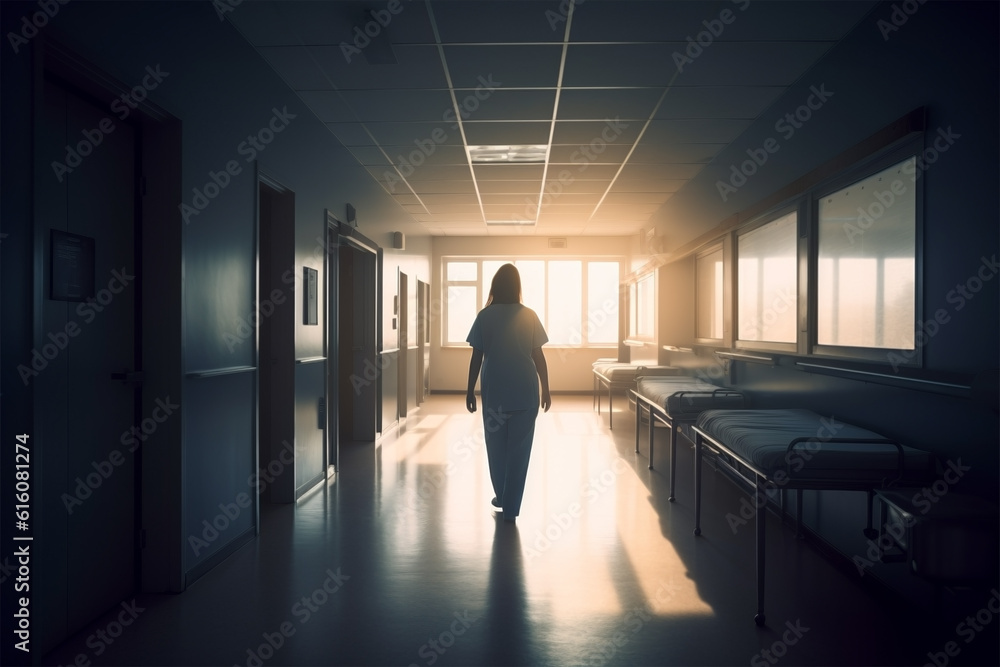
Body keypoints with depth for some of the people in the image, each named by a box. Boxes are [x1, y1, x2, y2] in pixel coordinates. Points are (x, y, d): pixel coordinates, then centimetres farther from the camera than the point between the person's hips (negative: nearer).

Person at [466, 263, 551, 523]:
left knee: (496, 446, 16)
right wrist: (546, 389, 9)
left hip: (494, 390, 0)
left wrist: (470, 390, 5)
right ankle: (510, 507, 6)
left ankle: (502, 497, 30)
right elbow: (538, 356, 0)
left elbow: (477, 357, -3)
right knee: (518, 449, 5)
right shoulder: (529, 316, -1)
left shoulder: (485, 316, -3)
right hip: (525, 391, 0)